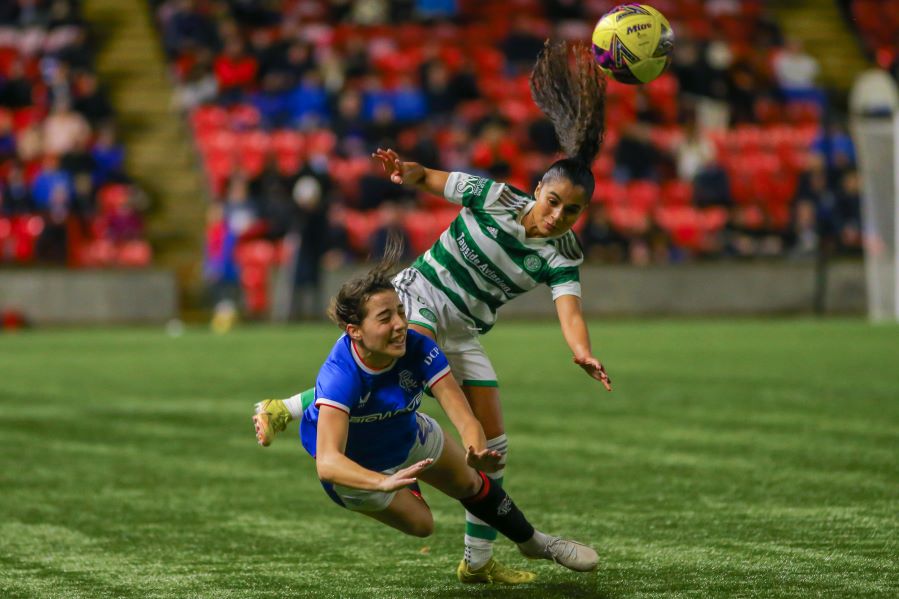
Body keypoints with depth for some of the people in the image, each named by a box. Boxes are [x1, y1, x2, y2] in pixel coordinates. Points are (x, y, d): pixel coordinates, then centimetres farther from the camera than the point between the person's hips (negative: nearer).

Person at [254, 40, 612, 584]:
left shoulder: (562, 257, -6)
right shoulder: (493, 197, -11)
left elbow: (570, 311, -23)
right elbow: (427, 179, 0)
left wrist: (583, 353, -45)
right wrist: (404, 170, -24)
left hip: (461, 334, 5)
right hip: (416, 298, -5)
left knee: (493, 443, 1)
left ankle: (477, 562, 12)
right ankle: (282, 411, -21)